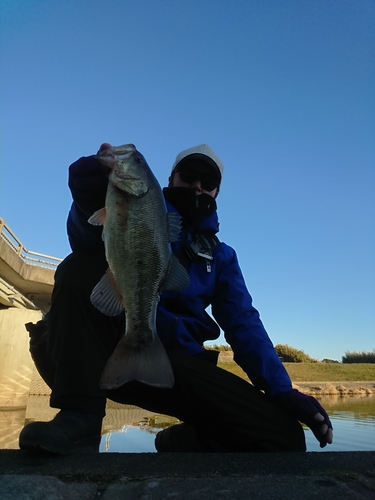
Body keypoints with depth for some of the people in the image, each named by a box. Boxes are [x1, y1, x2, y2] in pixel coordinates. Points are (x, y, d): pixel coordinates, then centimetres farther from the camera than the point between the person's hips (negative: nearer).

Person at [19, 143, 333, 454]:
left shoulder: (221, 256, 16)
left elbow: (244, 325, 6)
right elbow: (86, 239, -14)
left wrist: (282, 390, -7)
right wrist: (91, 196, -37)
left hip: (172, 363, 2)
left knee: (284, 434, -13)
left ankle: (183, 444, 11)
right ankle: (80, 415, -23)